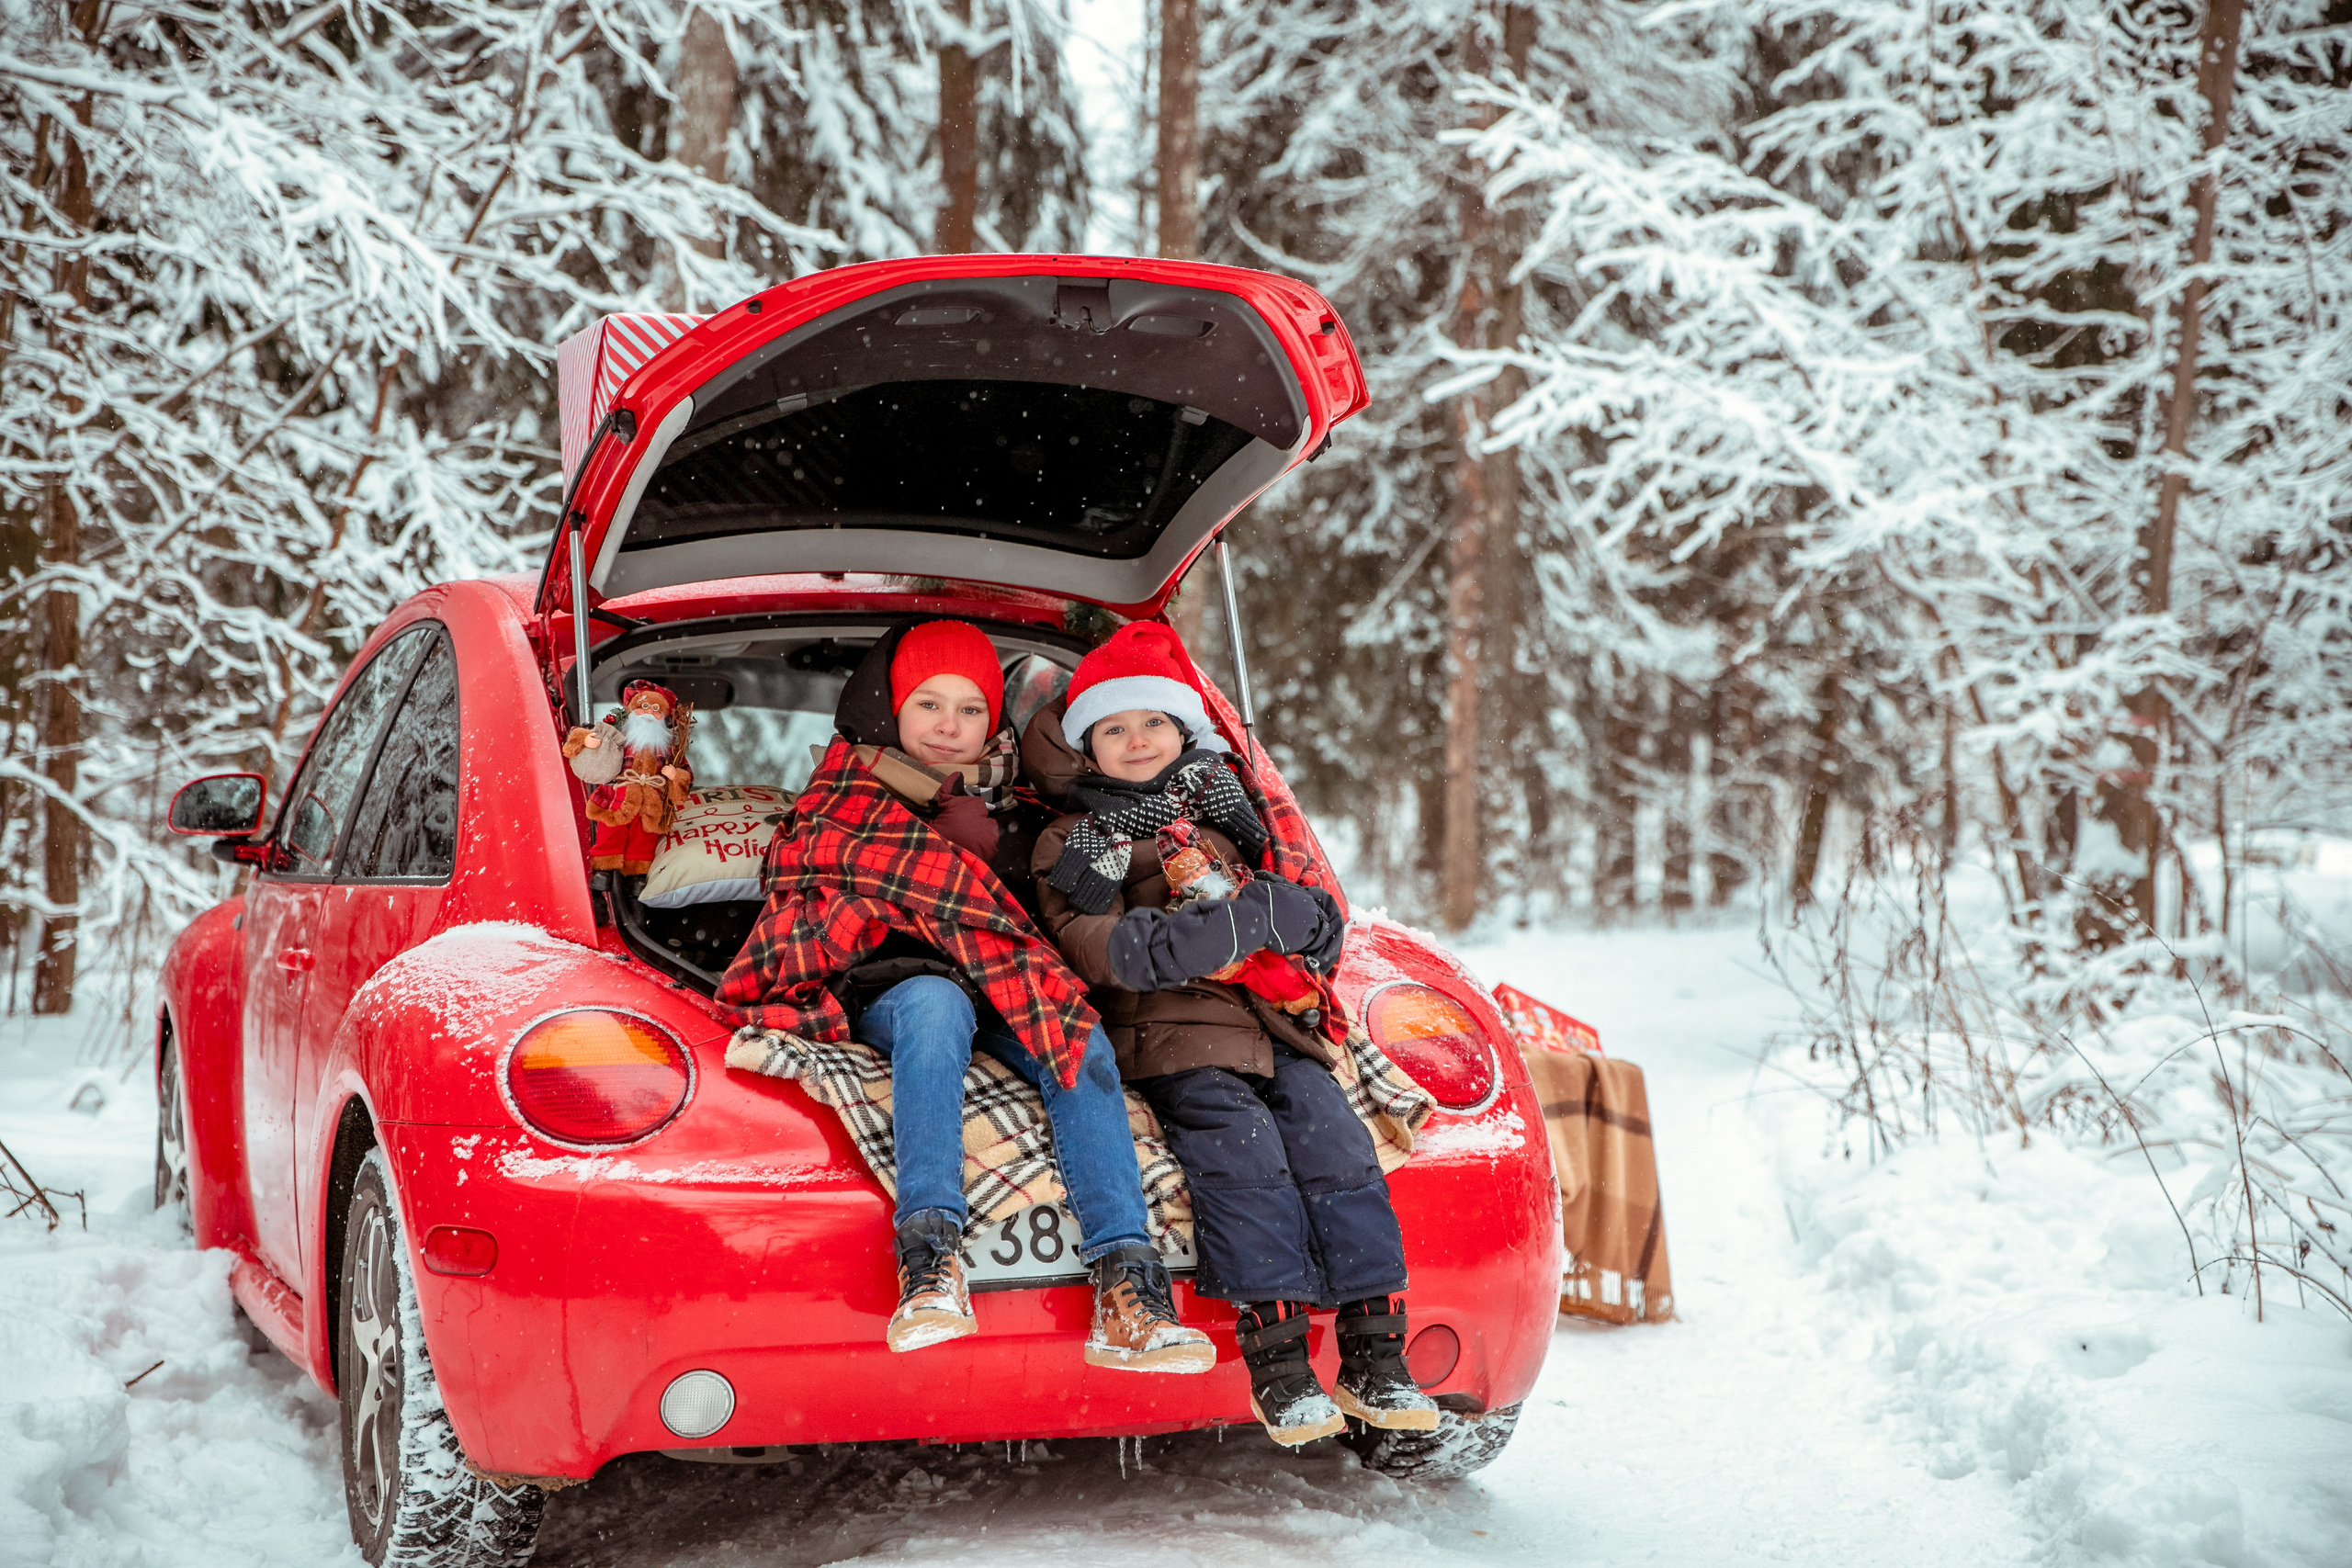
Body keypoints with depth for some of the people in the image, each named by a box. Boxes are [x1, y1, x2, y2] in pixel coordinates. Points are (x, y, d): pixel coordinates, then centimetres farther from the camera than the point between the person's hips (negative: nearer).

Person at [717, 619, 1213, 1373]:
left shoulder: (1000, 804, 25)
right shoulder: (852, 782, 16)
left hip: (996, 997, 4)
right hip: (884, 981, -3)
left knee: (1080, 1038, -28)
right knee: (936, 1003, -38)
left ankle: (1125, 1283, -41)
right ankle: (931, 1262, -54)